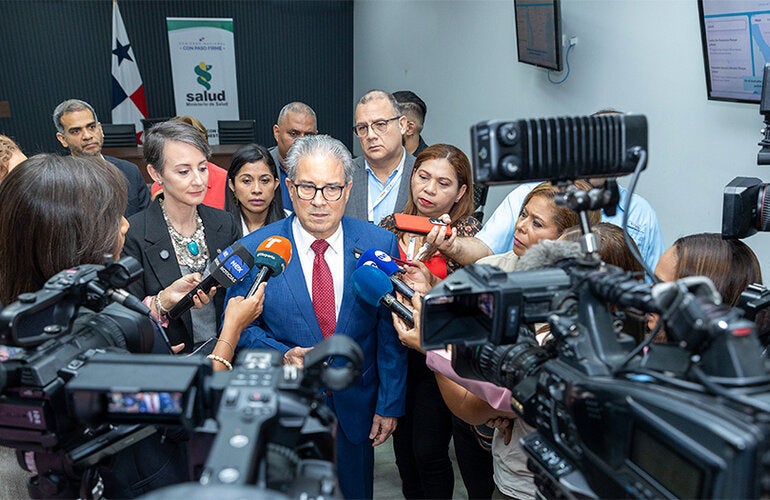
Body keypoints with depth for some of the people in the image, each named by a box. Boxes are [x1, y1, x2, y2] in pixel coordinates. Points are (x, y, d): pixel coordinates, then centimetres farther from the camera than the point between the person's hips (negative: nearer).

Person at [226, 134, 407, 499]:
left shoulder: (379, 244, -9)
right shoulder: (254, 250, -13)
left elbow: (390, 332, -4)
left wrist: (390, 403, -3)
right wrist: (282, 356, -22)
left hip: (357, 410, 1)